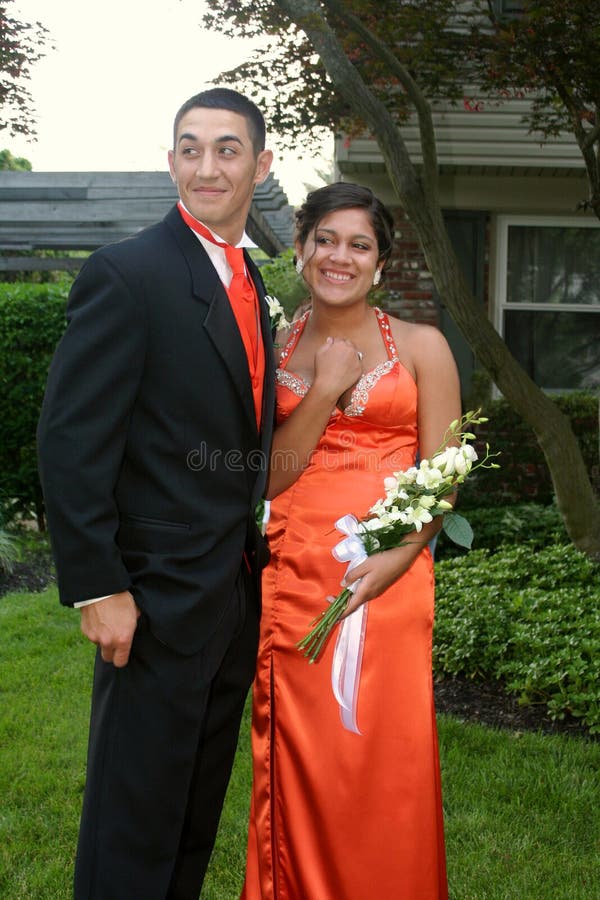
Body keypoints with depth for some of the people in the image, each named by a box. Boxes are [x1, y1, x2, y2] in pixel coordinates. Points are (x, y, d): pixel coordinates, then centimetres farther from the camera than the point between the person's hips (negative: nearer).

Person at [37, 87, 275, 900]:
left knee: (199, 809, 20)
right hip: (160, 596, -7)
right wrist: (97, 589, -19)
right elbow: (69, 444, -17)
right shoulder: (127, 274, -14)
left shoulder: (251, 282, 11)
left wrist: (253, 551, 12)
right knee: (136, 819, 6)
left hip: (240, 590, 8)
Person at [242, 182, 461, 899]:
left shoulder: (421, 347, 5)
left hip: (388, 576, -1)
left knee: (385, 755, 0)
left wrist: (398, 556, -15)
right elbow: (270, 478, 3)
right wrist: (325, 391, -7)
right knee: (300, 755, 5)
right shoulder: (273, 351, 10)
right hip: (294, 572, 2)